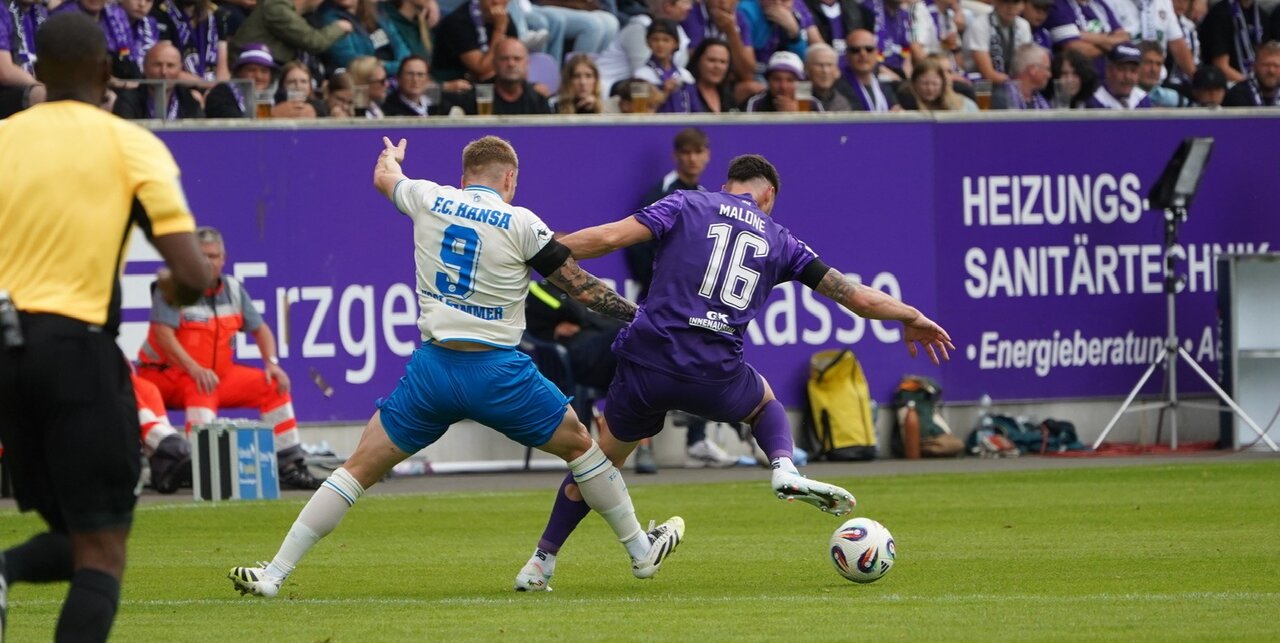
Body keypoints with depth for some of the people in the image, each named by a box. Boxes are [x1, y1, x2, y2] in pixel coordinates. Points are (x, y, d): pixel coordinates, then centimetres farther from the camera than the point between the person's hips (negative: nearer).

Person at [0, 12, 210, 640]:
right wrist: (172, 289, 15)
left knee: (72, 535, 19)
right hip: (76, 346, -4)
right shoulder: (131, 146, -1)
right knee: (101, 553, -1)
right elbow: (192, 274, -8)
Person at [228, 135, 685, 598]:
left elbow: (384, 178, 29)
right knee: (579, 445, 20)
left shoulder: (428, 199, 5)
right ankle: (641, 551, 31)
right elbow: (581, 287, 1)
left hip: (433, 367, 2)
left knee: (360, 468, 7)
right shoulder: (521, 224, -4)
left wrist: (390, 157, 53)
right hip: (498, 370, -2)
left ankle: (273, 574, 0)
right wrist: (640, 318, 13)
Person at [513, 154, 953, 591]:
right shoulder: (778, 240, 15)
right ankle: (785, 469, 5)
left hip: (646, 363, 0)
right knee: (765, 403, 35)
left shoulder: (686, 206, 10)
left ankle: (541, 562, 21)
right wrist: (912, 318, 32)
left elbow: (609, 237, -2)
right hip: (715, 376, 0)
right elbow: (855, 296, 16)